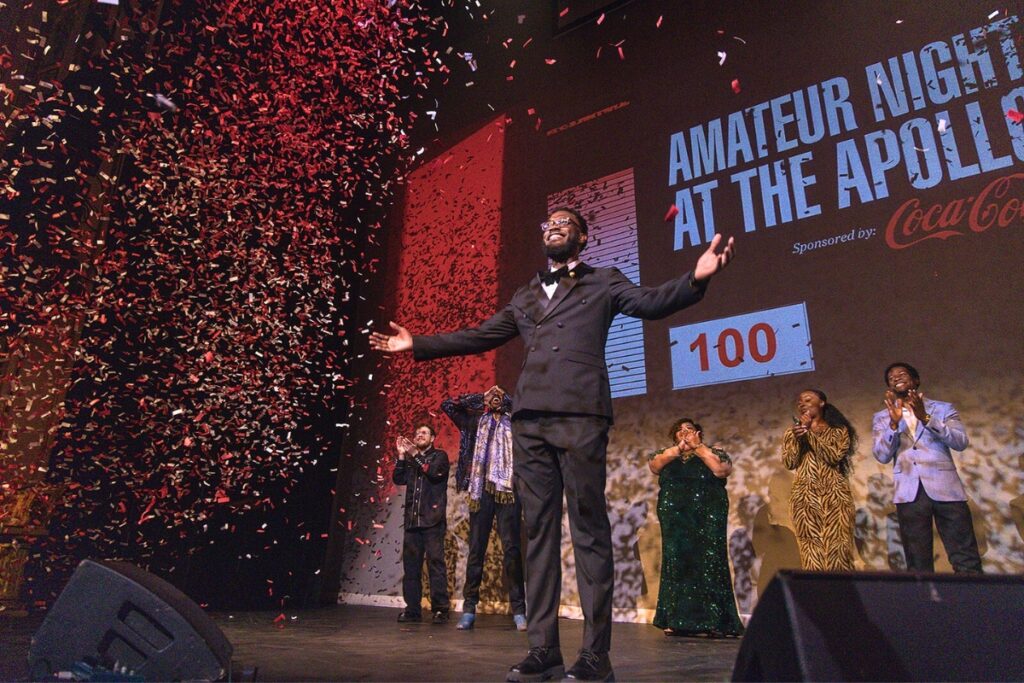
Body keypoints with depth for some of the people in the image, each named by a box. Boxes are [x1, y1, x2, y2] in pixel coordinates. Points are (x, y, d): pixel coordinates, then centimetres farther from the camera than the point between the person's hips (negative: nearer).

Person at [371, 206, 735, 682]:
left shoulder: (602, 283, 13)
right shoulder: (525, 297, 25)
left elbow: (649, 303, -2)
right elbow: (479, 337, 27)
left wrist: (695, 279, -21)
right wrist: (417, 344, 28)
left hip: (580, 415, -4)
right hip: (530, 420, 5)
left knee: (589, 530, -3)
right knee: (539, 531, 5)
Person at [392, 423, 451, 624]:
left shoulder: (439, 455, 10)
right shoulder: (410, 460, 22)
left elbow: (435, 472, -9)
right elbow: (398, 479, 9)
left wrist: (416, 455, -7)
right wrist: (402, 455, 2)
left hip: (433, 519, -4)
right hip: (412, 519, 5)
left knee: (436, 563, -9)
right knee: (410, 565, 2)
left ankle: (440, 609, -7)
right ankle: (412, 609, 8)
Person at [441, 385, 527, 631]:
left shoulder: (514, 422, 17)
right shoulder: (476, 421, 18)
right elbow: (448, 405, 13)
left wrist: (508, 399, 10)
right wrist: (480, 397, 14)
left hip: (508, 489, -1)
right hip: (482, 489, 1)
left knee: (511, 548, -5)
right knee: (476, 548, 0)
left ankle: (518, 610, -2)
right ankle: (469, 608, 4)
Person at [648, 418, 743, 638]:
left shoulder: (713, 452, 10)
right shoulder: (666, 454, 16)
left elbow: (722, 470, -10)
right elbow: (654, 465, -4)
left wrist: (698, 447, -8)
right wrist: (678, 449, -12)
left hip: (707, 519, -2)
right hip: (675, 519, 3)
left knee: (709, 565, -7)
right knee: (676, 565, 0)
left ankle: (714, 621, -2)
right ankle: (678, 621, 6)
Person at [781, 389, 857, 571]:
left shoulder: (838, 430, 9)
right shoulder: (793, 432, 15)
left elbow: (834, 456, -9)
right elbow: (789, 463, 3)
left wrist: (809, 434, -10)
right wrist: (798, 438, -10)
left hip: (835, 496, -1)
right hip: (805, 497, 1)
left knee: (836, 546, -6)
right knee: (811, 550, -4)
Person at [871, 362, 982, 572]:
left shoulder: (943, 408, 11)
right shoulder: (882, 418, 12)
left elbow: (961, 442, -5)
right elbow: (882, 456, 0)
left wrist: (925, 417, -17)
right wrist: (894, 423, -14)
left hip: (945, 488, -1)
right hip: (909, 493, 1)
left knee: (966, 560, -2)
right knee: (918, 563, 3)